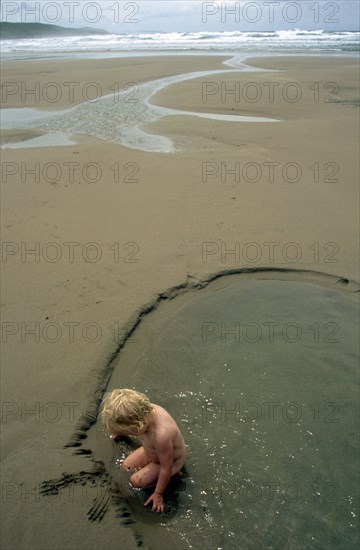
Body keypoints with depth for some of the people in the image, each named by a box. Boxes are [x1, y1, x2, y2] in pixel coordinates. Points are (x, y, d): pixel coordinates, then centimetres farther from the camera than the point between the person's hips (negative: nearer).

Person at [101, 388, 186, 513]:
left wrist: (158, 494, -13)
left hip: (172, 460, -7)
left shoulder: (161, 435, -49)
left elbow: (166, 468, -30)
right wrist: (119, 431, 22)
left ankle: (172, 474, 7)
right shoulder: (144, 409, -29)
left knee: (136, 481, -10)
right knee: (126, 466, 8)